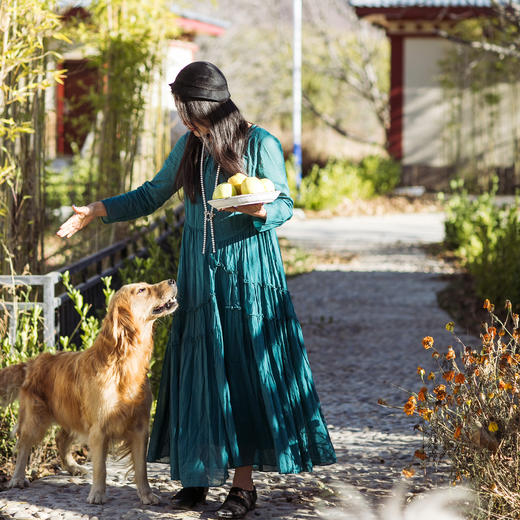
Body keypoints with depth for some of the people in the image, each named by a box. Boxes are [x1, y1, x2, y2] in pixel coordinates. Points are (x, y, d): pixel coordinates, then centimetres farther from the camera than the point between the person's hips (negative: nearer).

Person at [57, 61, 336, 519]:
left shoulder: (260, 145, -6)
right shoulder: (190, 146, 9)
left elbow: (285, 205, -4)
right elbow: (152, 196, 18)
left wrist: (259, 211, -26)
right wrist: (97, 211, 11)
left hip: (247, 274, -5)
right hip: (200, 274, 5)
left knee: (244, 370, -5)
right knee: (199, 373, 4)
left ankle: (243, 482, 0)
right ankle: (199, 473, 12)